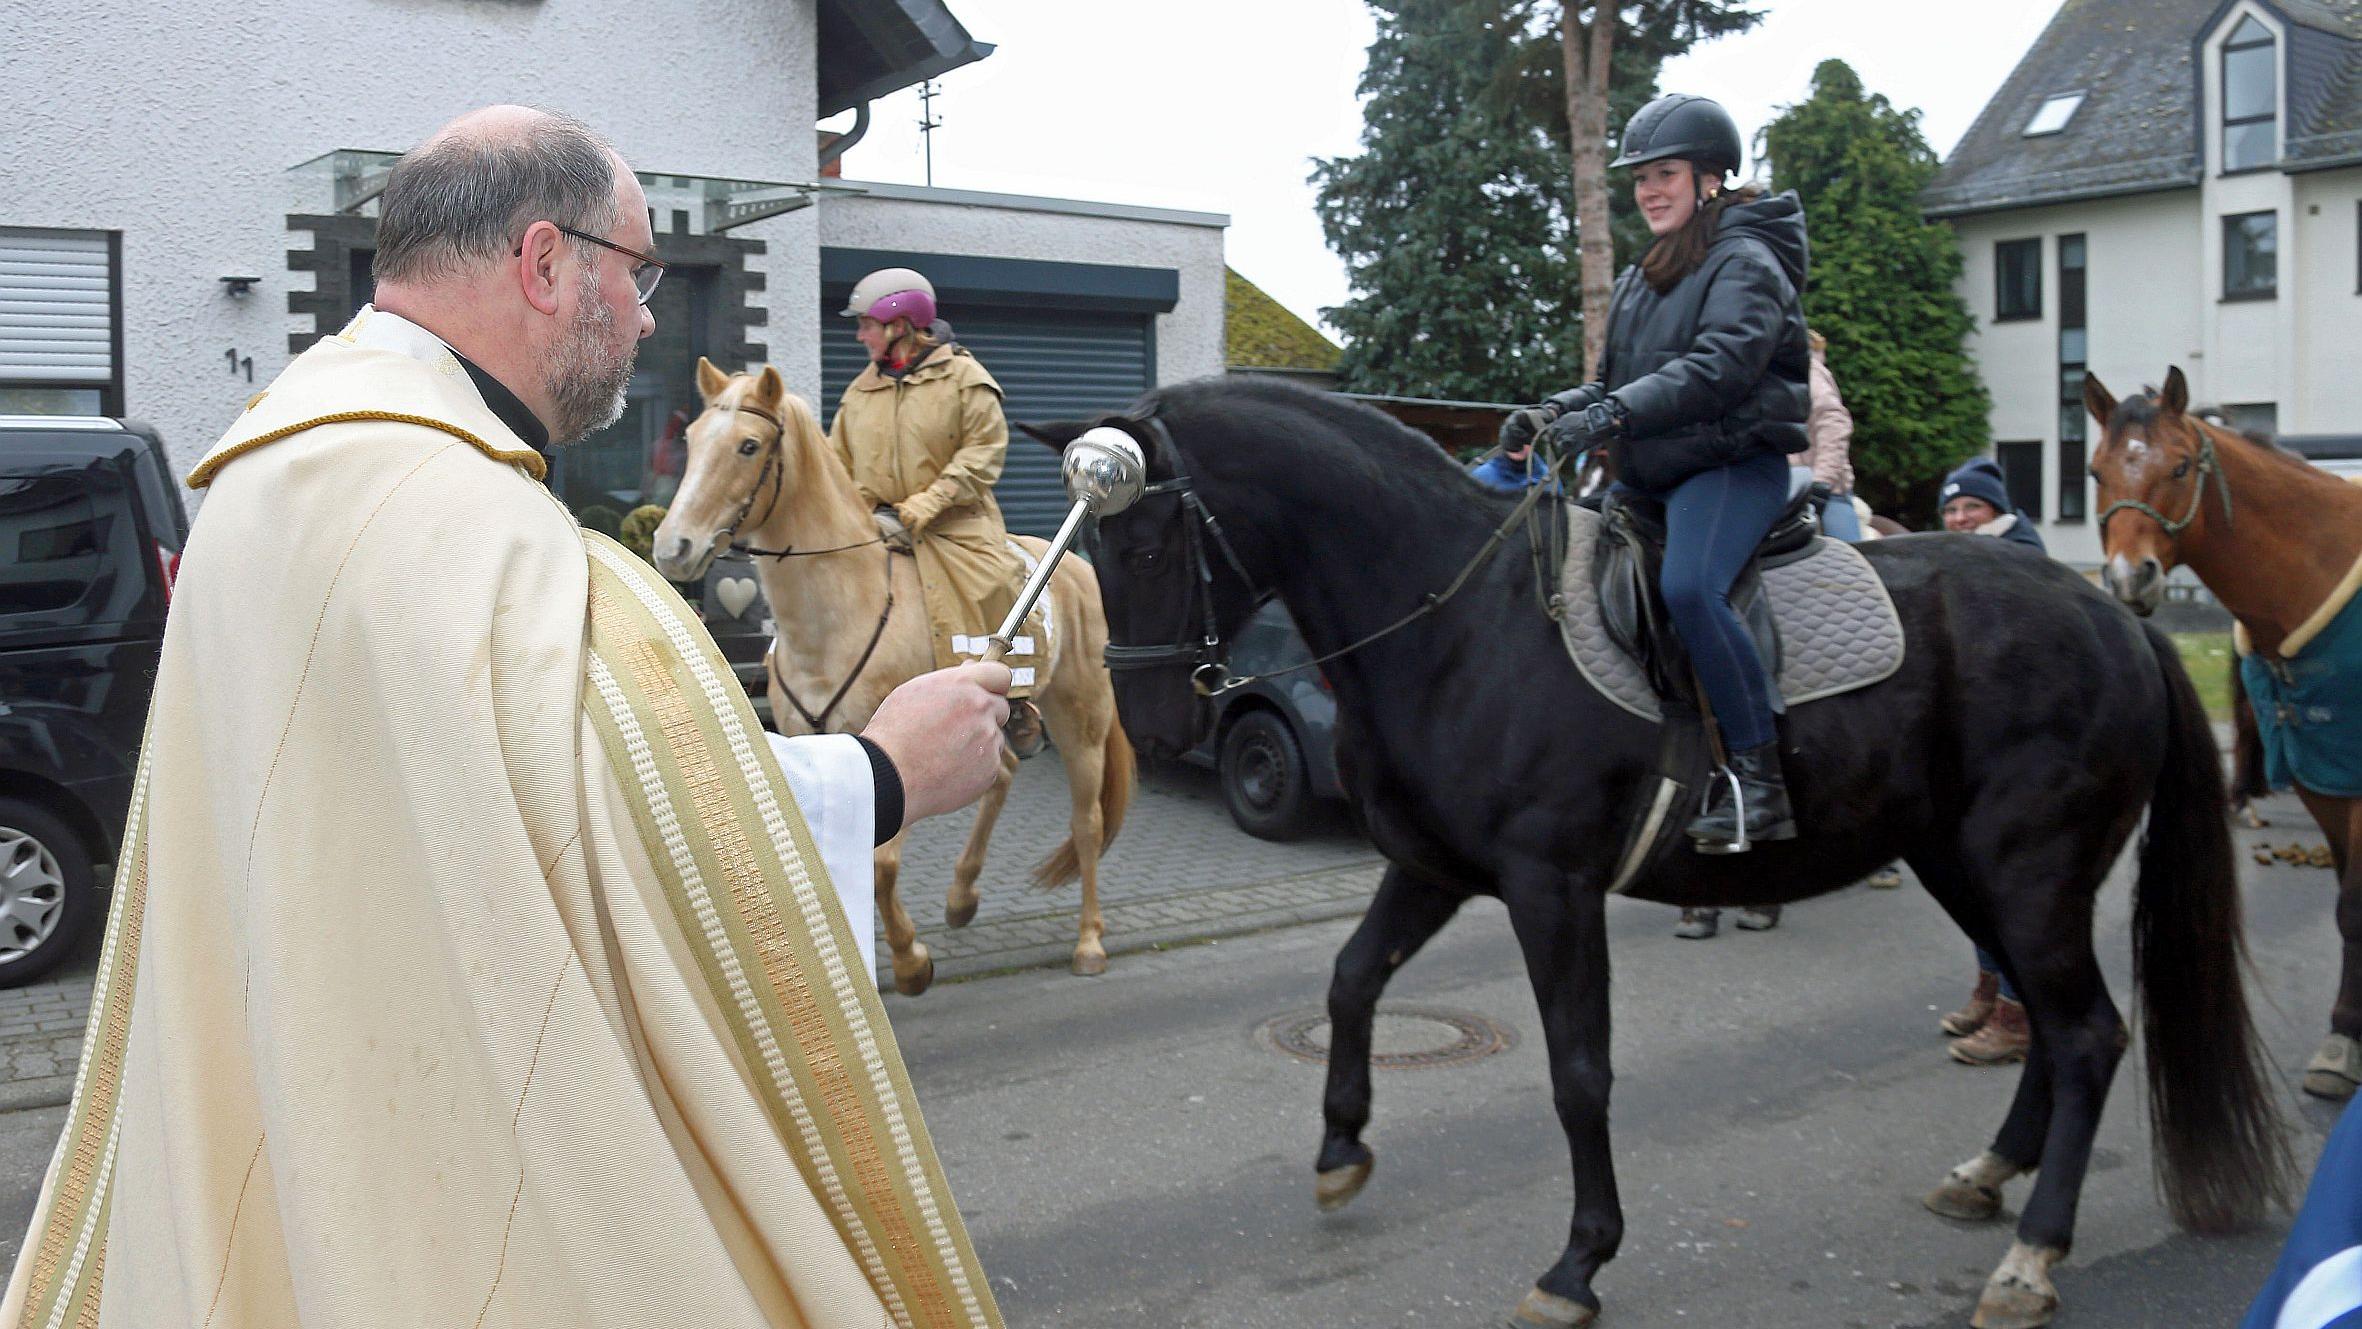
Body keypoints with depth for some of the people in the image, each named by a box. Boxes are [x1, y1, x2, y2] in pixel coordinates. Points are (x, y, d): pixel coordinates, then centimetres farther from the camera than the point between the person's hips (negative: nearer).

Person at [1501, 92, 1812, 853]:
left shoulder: (1746, 263, -6)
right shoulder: (1640, 282, 20)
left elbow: (1717, 368, -22)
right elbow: (1615, 383, 21)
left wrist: (1613, 415, -32)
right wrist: (1551, 413, 0)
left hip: (1733, 464, -9)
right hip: (1649, 477, 9)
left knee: (1689, 587, -34)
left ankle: (1759, 782, -29)